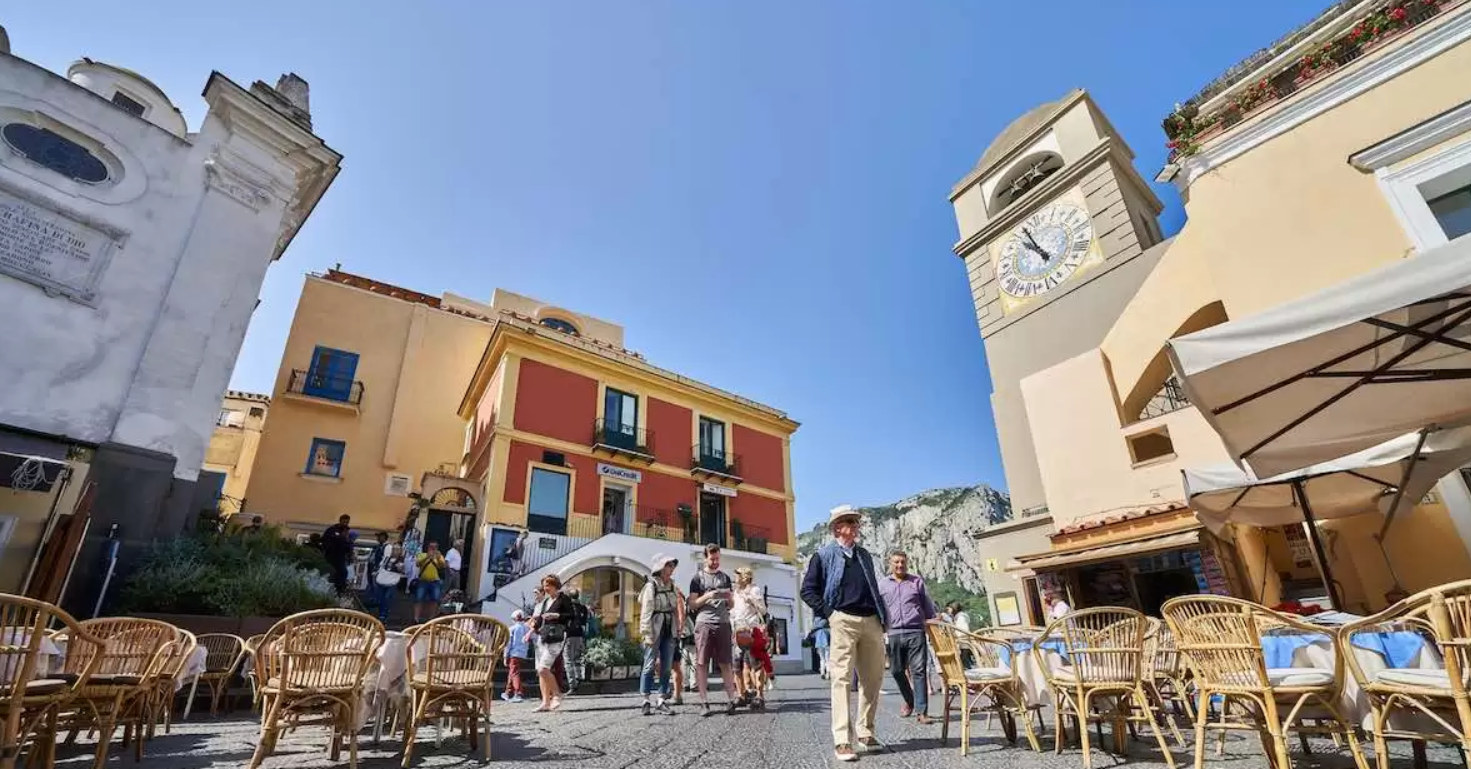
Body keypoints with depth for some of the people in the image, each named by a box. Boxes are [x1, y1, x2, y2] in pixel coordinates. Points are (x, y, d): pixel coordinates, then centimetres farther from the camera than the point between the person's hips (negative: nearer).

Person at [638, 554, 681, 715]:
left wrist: (677, 629, 9)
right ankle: (646, 702, 9)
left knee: (666, 667, 7)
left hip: (669, 630, 6)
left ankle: (662, 701, 15)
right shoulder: (651, 586, -8)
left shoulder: (673, 587, 10)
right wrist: (648, 634, -15)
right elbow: (646, 611, -11)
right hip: (655, 630, -6)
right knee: (650, 665, -1)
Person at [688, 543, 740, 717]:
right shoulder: (698, 577, 8)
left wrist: (728, 598, -4)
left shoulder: (725, 577, 17)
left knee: (725, 664, 1)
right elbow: (692, 604, 4)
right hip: (703, 623, -2)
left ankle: (731, 701, 3)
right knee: (702, 663, -3)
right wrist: (707, 596, -12)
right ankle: (704, 703, 3)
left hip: (723, 623, 2)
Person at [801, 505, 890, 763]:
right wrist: (829, 613, -8)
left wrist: (883, 617, 13)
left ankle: (865, 731, 25)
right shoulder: (824, 555, 1)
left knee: (872, 678, 10)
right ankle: (842, 741, -3)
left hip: (871, 621, 6)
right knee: (842, 678, -6)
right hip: (843, 621, -6)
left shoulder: (864, 555, 19)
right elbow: (808, 590, -1)